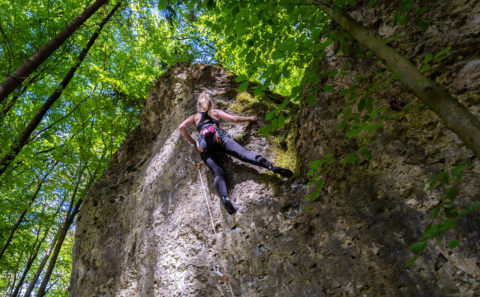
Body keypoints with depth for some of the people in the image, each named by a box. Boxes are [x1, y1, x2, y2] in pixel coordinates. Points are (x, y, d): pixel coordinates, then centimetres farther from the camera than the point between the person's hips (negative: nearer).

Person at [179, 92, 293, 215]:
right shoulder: (216, 112, 29)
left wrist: (193, 142, 22)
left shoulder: (194, 117, 31)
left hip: (203, 144, 1)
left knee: (217, 172, -17)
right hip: (218, 136, -1)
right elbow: (234, 119, 20)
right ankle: (272, 167, -42)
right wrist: (249, 118, 34)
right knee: (243, 153, -19)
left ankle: (224, 198, -44)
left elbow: (182, 127, 15)